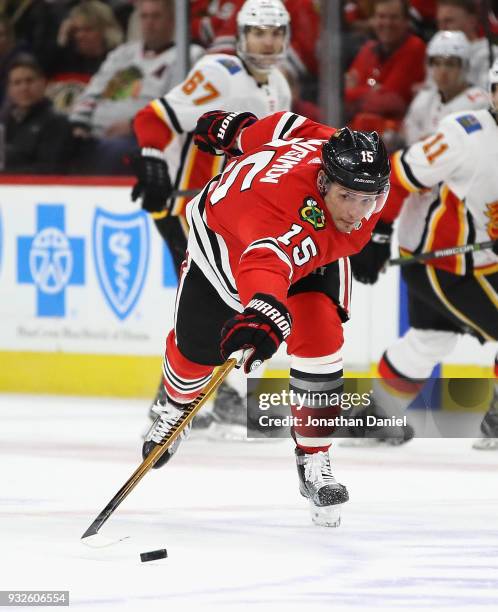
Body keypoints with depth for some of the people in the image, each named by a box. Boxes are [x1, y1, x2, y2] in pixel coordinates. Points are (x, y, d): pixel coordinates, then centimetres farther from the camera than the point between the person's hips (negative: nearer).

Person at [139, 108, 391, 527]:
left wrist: (237, 129, 5)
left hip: (310, 253, 4)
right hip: (225, 241, -4)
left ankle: (314, 461, -3)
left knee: (321, 339, -17)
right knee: (196, 347, 10)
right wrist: (265, 312, -91)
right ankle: (175, 410, 48)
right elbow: (267, 259, -71)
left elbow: (294, 127, -12)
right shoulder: (289, 195, -50)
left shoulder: (359, 171, -30)